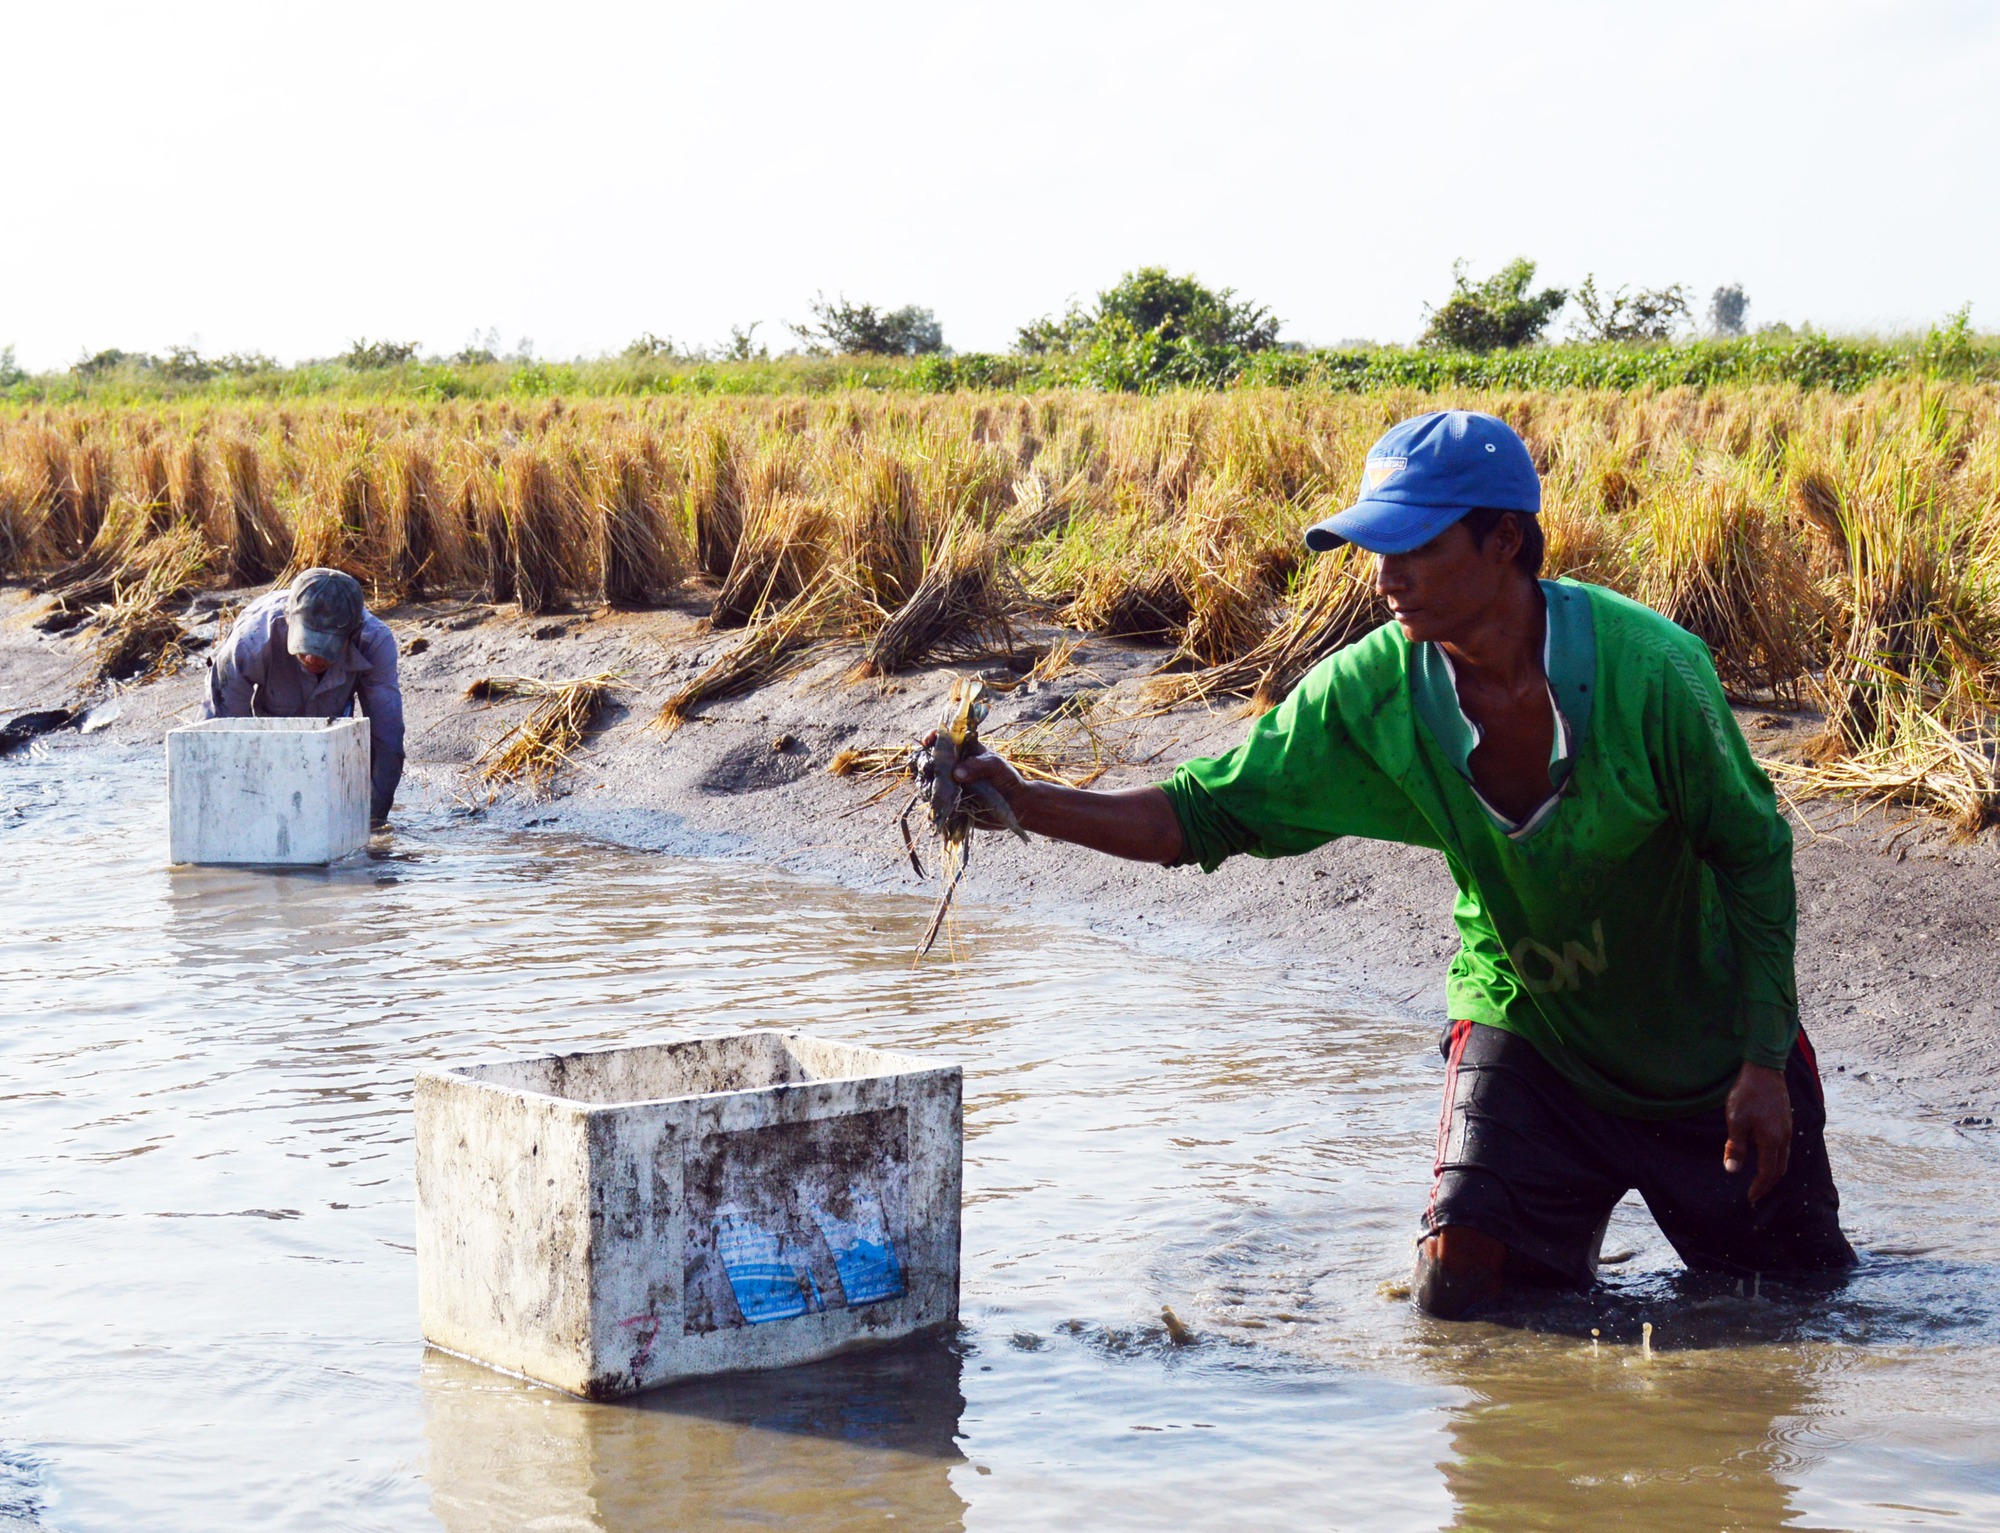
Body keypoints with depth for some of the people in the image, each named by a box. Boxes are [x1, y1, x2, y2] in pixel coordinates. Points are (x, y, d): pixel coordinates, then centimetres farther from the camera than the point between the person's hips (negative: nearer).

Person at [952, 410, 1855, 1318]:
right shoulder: (1373, 692, -19)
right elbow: (1205, 815, -13)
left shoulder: (1648, 670, -27)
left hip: (1705, 1042, -2)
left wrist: (1764, 1063, -15)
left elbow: (1752, 852, -15)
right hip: (1529, 1024, 2)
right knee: (1458, 1283, -11)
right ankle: (1556, 1240, 22)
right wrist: (1029, 804, -27)